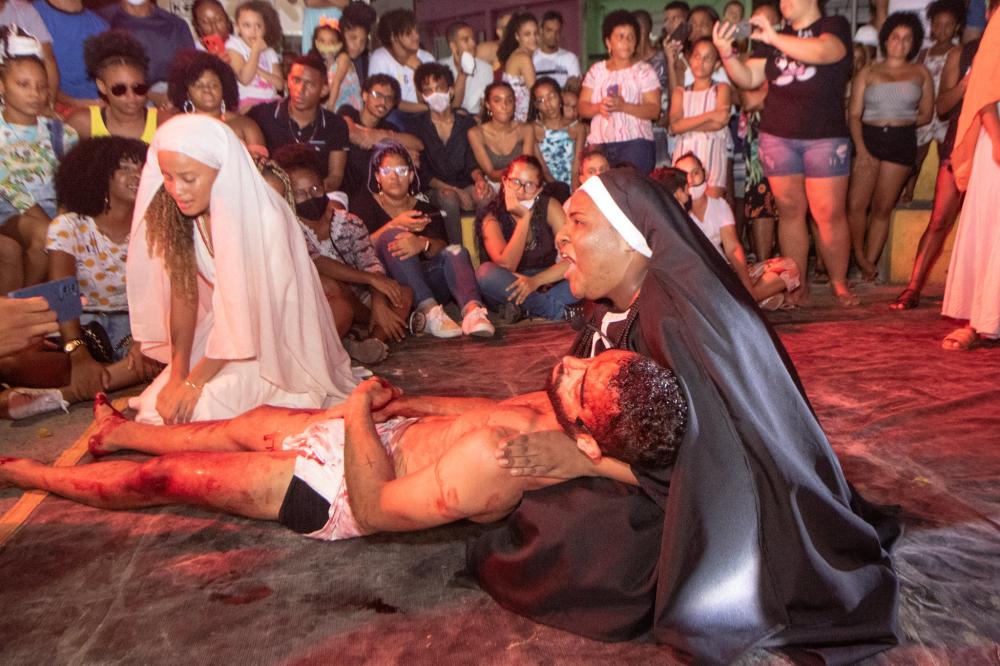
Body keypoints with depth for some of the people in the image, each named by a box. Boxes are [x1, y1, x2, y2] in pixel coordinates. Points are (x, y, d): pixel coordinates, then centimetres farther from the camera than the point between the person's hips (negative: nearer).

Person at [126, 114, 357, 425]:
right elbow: (183, 293, -4)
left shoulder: (264, 220, -26)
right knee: (156, 408, -4)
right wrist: (178, 374, -11)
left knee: (201, 409, -20)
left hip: (277, 340, -6)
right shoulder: (177, 213, -6)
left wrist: (194, 381, -17)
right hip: (223, 330, 6)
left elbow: (252, 311, -21)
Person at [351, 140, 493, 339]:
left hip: (426, 281, 2)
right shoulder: (364, 204, 12)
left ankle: (472, 310, -50)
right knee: (393, 235, -27)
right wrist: (395, 224, -19)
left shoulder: (425, 208, 18)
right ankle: (430, 311, -42)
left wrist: (423, 244, -27)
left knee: (456, 251, -22)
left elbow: (442, 246, -3)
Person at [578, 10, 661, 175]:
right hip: (599, 145, 3)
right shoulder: (596, 70, 13)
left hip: (635, 144, -2)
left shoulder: (644, 71, 4)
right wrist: (598, 107, -12)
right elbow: (582, 107, 10)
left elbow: (654, 110, -4)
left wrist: (623, 106, -19)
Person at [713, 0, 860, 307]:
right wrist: (726, 52, -8)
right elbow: (748, 78, 8)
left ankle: (840, 284, 7)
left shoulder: (835, 26, 5)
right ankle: (797, 284, 9)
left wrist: (773, 38, -20)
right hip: (777, 136, 3)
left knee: (829, 214, -5)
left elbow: (822, 51, -17)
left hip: (825, 136, -3)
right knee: (790, 211, 3)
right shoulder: (772, 40, 16)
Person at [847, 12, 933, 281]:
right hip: (868, 138, 0)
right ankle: (860, 257, 10)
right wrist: (860, 148, -12)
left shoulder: (920, 73, 12)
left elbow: (926, 114, 12)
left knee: (882, 208, 2)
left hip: (902, 142, 1)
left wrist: (900, 123, 0)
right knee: (856, 205, -10)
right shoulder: (867, 73, 8)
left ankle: (870, 262, 10)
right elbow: (854, 114, 0)